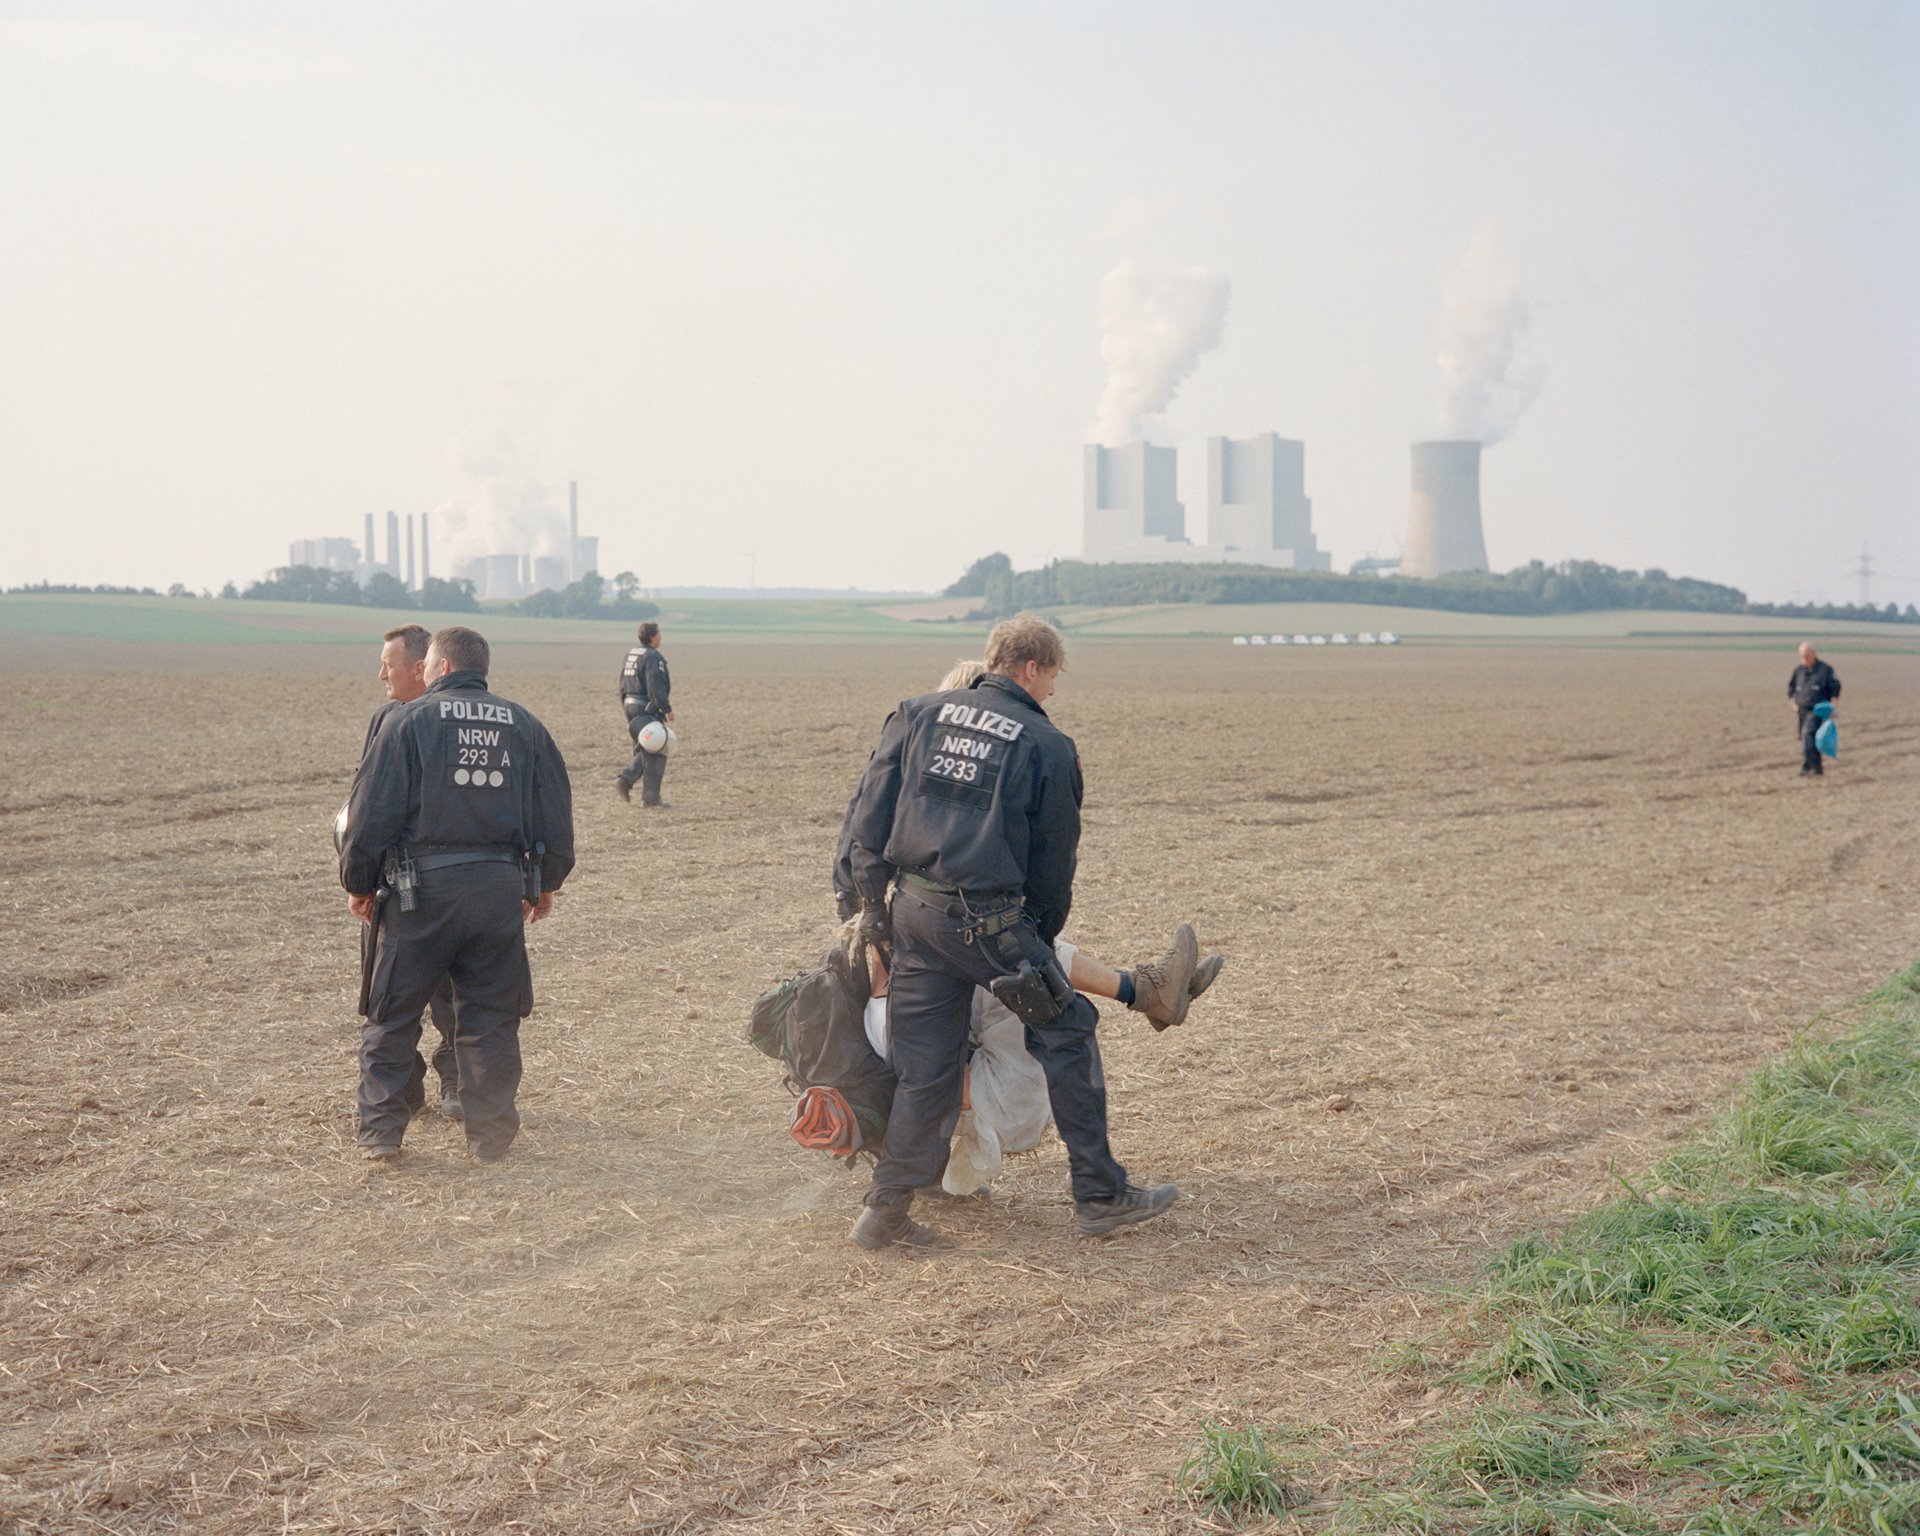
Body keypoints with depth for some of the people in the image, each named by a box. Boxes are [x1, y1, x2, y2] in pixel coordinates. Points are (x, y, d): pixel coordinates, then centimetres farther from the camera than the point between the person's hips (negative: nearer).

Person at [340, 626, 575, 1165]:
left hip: (423, 884, -3)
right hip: (502, 887, 3)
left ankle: (380, 1132, 8)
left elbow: (373, 811, -5)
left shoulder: (409, 721, -2)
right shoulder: (524, 725, 10)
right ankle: (490, 1136, 11)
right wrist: (546, 883, 23)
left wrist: (358, 883, 6)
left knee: (392, 1016, 8)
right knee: (490, 1019, 10)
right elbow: (556, 812, 12)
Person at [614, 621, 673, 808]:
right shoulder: (653, 657, -14)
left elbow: (623, 685, 16)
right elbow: (656, 686, -21)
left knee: (643, 751, 18)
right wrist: (667, 709, -18)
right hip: (648, 708, -9)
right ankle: (651, 797, -2)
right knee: (655, 753, -2)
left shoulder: (630, 655, 13)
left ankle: (625, 779, 0)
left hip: (630, 706, 9)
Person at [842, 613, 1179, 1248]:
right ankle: (1099, 1195, 11)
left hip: (911, 909, 5)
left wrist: (873, 901, 14)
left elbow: (871, 810, 8)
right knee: (1066, 1035, 9)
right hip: (989, 919, -5)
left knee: (925, 1067, 12)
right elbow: (1054, 862, 5)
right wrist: (1043, 940, 18)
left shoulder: (919, 714, 11)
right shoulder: (1047, 747, -1)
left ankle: (885, 1209, 14)